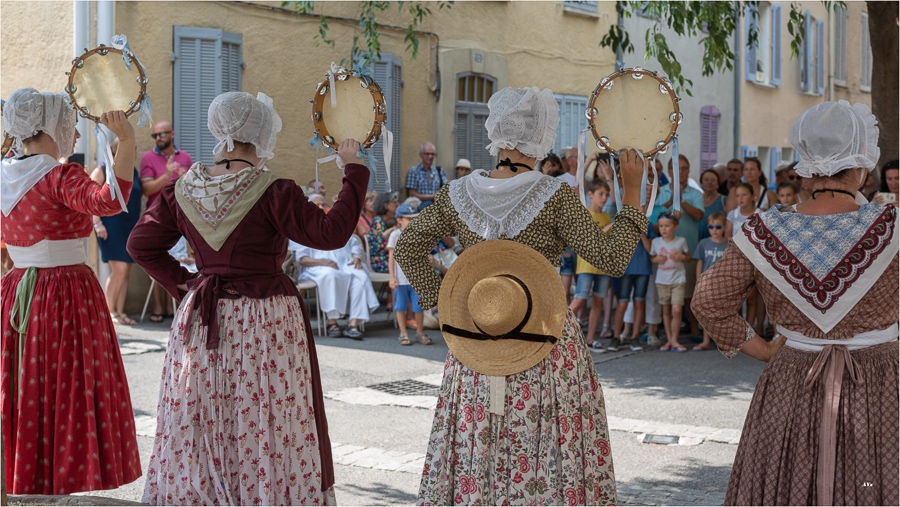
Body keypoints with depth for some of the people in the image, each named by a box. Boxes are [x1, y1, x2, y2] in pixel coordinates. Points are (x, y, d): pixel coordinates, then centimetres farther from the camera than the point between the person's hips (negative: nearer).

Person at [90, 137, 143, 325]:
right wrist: (97, 223, -14)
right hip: (111, 225, -7)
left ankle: (120, 312, 11)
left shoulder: (133, 172, 16)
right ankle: (109, 311, 0)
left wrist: (140, 224, 17)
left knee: (126, 272, 5)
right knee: (119, 269, -13)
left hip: (131, 226, 7)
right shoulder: (103, 170, -3)